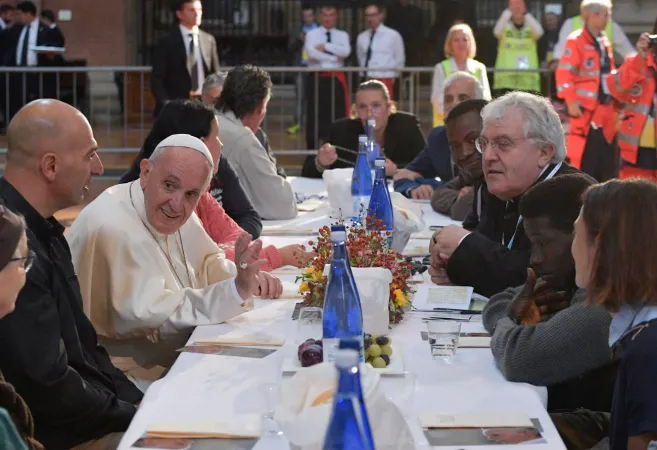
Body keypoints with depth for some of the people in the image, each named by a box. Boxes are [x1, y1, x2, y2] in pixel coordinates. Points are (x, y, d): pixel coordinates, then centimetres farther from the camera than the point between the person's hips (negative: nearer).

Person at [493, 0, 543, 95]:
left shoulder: (530, 28, 7)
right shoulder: (505, 27, 6)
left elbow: (539, 32, -15)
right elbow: (497, 32, -16)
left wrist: (526, 15, -10)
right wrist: (507, 13, -12)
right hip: (506, 76, -1)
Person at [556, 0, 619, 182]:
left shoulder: (605, 42, 16)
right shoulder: (576, 40, -8)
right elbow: (564, 72, -15)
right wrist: (570, 101, -21)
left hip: (606, 109, 8)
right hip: (586, 109, -8)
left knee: (608, 164, 9)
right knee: (584, 163, -7)